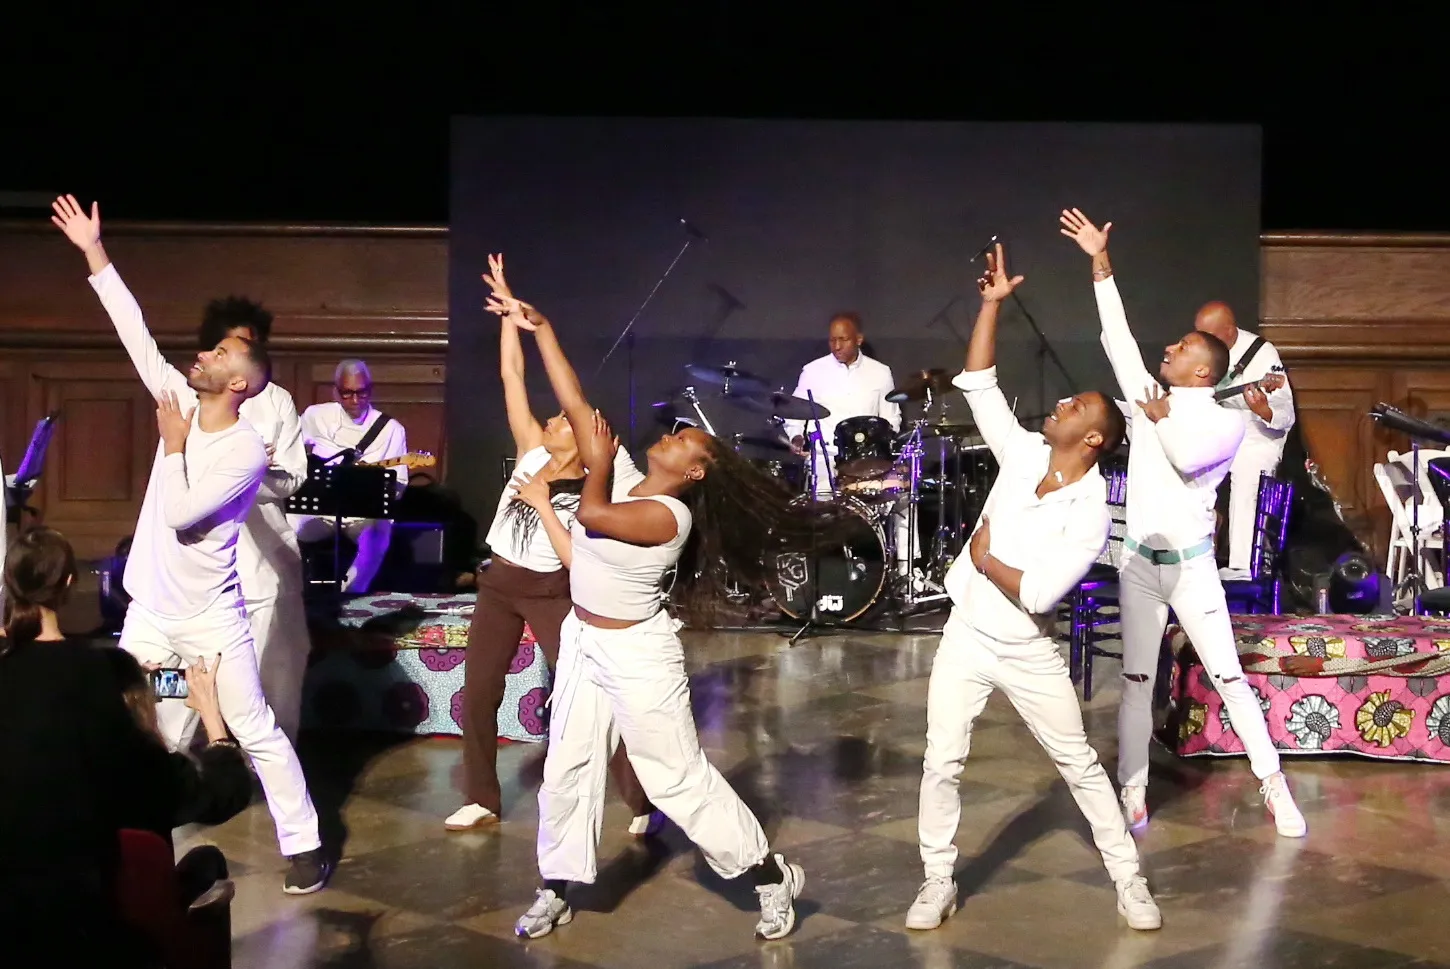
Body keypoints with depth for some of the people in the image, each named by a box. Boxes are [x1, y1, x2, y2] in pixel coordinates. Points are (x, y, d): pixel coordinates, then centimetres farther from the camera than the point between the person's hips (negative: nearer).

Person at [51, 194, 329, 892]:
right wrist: (94, 253, -1)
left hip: (211, 619, -6)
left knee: (257, 732, 1)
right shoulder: (182, 402, 0)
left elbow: (180, 516, -23)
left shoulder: (246, 451, -18)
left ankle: (303, 844, 11)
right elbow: (138, 335, 0)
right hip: (148, 612, 6)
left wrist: (174, 447, -12)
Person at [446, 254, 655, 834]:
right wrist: (509, 308, -9)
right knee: (478, 693, 8)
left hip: (549, 592, -5)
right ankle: (482, 801, 23)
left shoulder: (590, 497, -15)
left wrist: (542, 504, -22)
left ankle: (641, 804, 4)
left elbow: (578, 560, -25)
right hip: (499, 583, 5)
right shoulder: (532, 448, -5)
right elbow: (512, 374, -6)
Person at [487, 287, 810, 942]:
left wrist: (599, 463, -16)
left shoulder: (670, 516, -22)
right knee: (566, 770, 12)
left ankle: (773, 876, 16)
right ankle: (556, 891, 26)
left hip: (637, 655, -8)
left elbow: (593, 516, -35)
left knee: (680, 779, 1)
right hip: (583, 643, 8)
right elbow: (576, 407, -1)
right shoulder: (625, 475, -1)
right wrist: (540, 329, -4)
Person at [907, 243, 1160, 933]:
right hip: (966, 638, 4)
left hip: (1028, 654, -4)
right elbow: (978, 384, -2)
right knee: (942, 763, 2)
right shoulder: (1024, 455, -4)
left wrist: (985, 559, -13)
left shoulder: (1089, 515, -18)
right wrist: (993, 304, -7)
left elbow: (1039, 595, -25)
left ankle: (1129, 880, 20)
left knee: (1080, 764, 7)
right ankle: (938, 881, 17)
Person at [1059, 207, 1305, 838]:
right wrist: (1100, 263, 2)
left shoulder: (1226, 420, -5)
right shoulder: (1152, 398, 7)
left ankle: (1273, 785, 11)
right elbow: (1118, 338, 4)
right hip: (1138, 562, 3)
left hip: (1191, 564, -3)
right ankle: (1133, 792, 12)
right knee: (1137, 682, 5)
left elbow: (1188, 459, -24)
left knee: (1228, 678, -1)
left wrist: (1162, 419, -9)